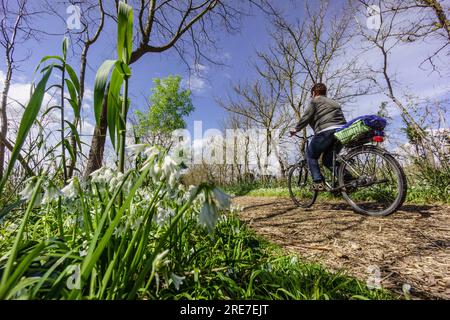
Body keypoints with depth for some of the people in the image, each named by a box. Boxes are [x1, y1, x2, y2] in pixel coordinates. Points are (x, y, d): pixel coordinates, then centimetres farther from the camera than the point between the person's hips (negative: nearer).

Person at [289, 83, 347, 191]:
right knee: (328, 159, 17)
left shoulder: (315, 101, 9)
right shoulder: (334, 102, 31)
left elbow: (306, 117, 0)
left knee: (311, 155, 8)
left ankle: (318, 182, -3)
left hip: (326, 131, -7)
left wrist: (296, 129, 10)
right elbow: (339, 117, 27)